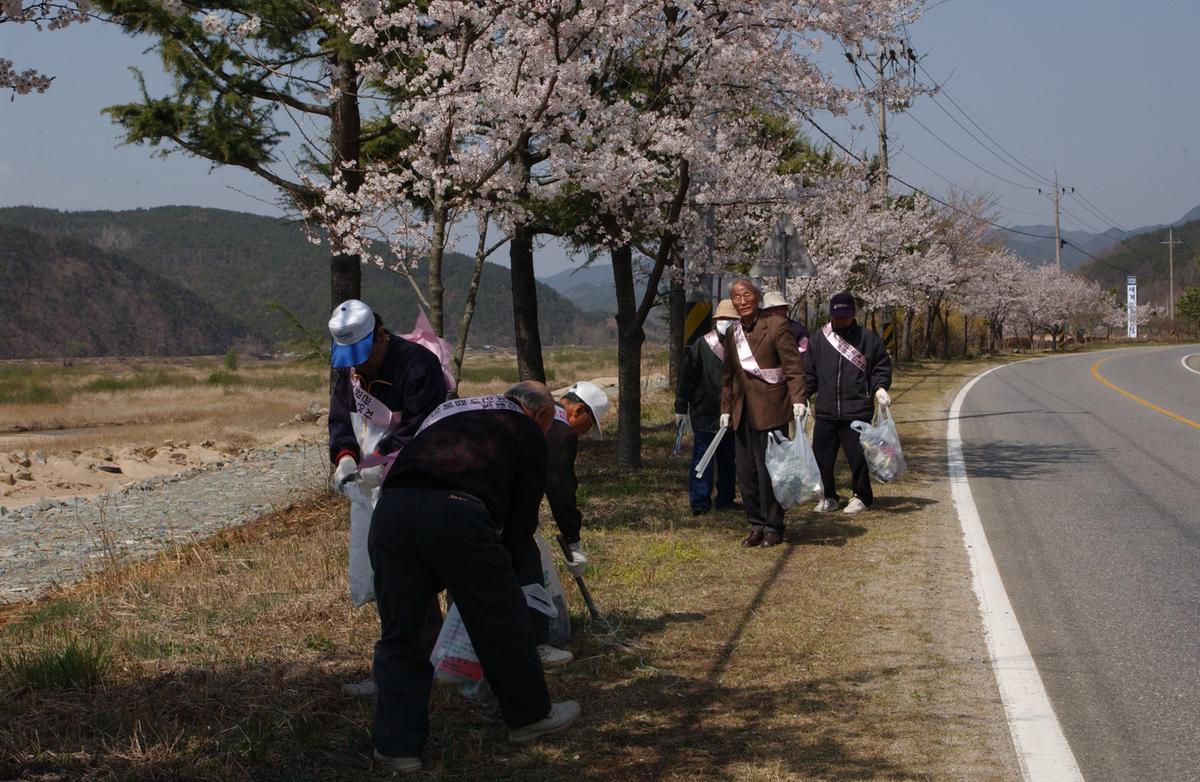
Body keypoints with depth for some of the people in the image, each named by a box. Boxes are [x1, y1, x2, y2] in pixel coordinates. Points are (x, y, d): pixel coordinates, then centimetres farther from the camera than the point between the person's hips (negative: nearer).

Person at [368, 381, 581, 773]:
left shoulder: (447, 410, 36)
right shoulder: (528, 432, 22)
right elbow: (522, 515, 20)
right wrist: (505, 570, 35)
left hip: (391, 506, 5)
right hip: (456, 511, -4)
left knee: (399, 632, 14)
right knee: (501, 619, 15)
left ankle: (398, 745, 16)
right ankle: (530, 714, 30)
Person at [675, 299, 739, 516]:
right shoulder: (700, 346, -5)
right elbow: (686, 378, -3)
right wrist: (681, 408, -4)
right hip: (704, 414, -4)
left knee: (728, 458, 12)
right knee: (702, 457, -4)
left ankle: (725, 498, 22)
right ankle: (700, 501, -2)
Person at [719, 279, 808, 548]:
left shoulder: (776, 325, -6)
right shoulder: (732, 333, 12)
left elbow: (794, 366, -9)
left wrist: (798, 400, -18)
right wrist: (725, 409, 16)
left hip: (770, 410, -6)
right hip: (742, 412, 6)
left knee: (768, 471, -4)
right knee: (746, 472, 6)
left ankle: (773, 528, 8)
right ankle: (757, 525, 17)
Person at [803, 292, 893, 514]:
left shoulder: (867, 339, 3)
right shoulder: (819, 340, 9)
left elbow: (882, 366, 10)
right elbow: (809, 372, 15)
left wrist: (880, 387, -7)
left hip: (857, 411, -3)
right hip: (825, 411, 3)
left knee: (857, 455, -1)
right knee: (821, 456, 4)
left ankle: (861, 497, 16)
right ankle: (828, 497, 19)